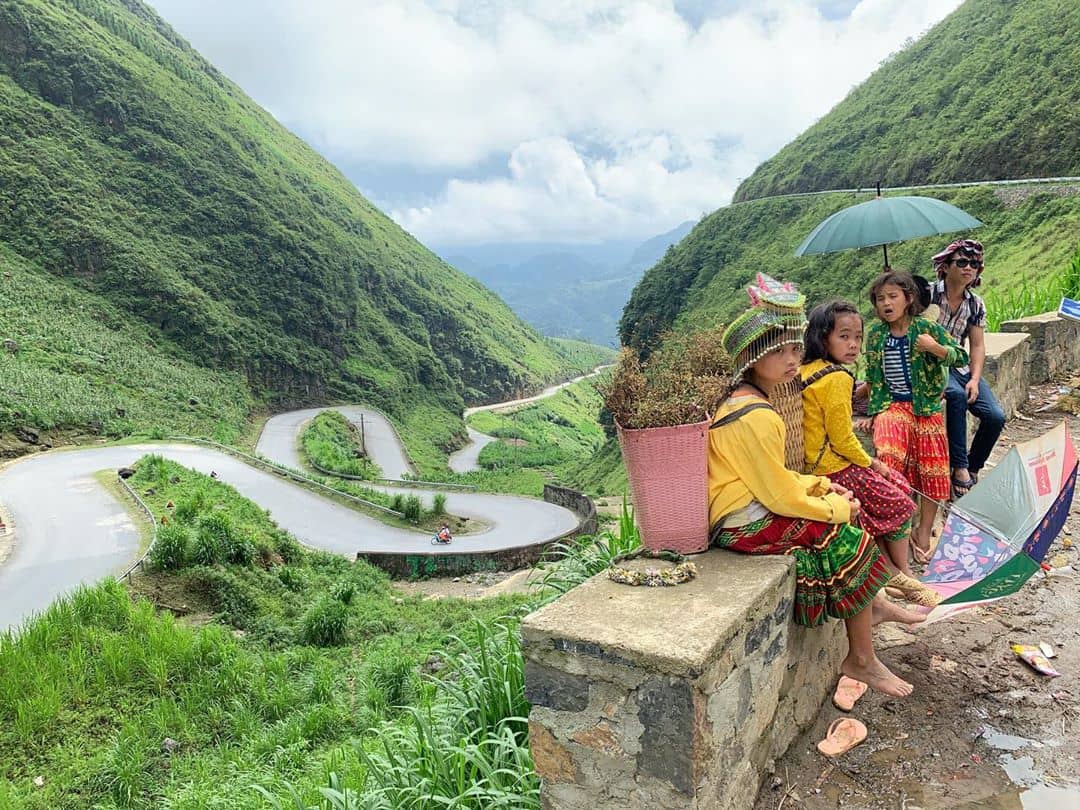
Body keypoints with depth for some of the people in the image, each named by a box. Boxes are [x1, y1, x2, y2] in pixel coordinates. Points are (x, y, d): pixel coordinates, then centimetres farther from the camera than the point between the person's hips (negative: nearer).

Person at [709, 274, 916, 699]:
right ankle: (861, 660, 9)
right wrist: (837, 506, -6)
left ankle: (871, 604, 33)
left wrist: (820, 486, 7)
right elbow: (781, 496, -21)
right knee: (847, 538, -6)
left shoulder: (739, 400, 7)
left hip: (751, 505, 10)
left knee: (841, 514, 16)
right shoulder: (757, 417, -25)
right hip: (747, 525, -10)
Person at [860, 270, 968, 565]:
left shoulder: (927, 328, -3)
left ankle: (924, 532, 16)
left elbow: (961, 357, -2)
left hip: (927, 404, 0)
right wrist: (873, 411, 7)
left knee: (932, 468, 0)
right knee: (889, 455, -25)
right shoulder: (875, 334, 4)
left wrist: (937, 349, -21)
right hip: (892, 405, 0)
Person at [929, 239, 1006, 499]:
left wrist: (974, 379, -9)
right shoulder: (928, 295, -8)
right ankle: (959, 467, -25)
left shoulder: (976, 304, 8)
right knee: (956, 395, -36)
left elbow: (977, 346, 8)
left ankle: (973, 468, 10)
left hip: (960, 367, 5)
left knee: (995, 416, -13)